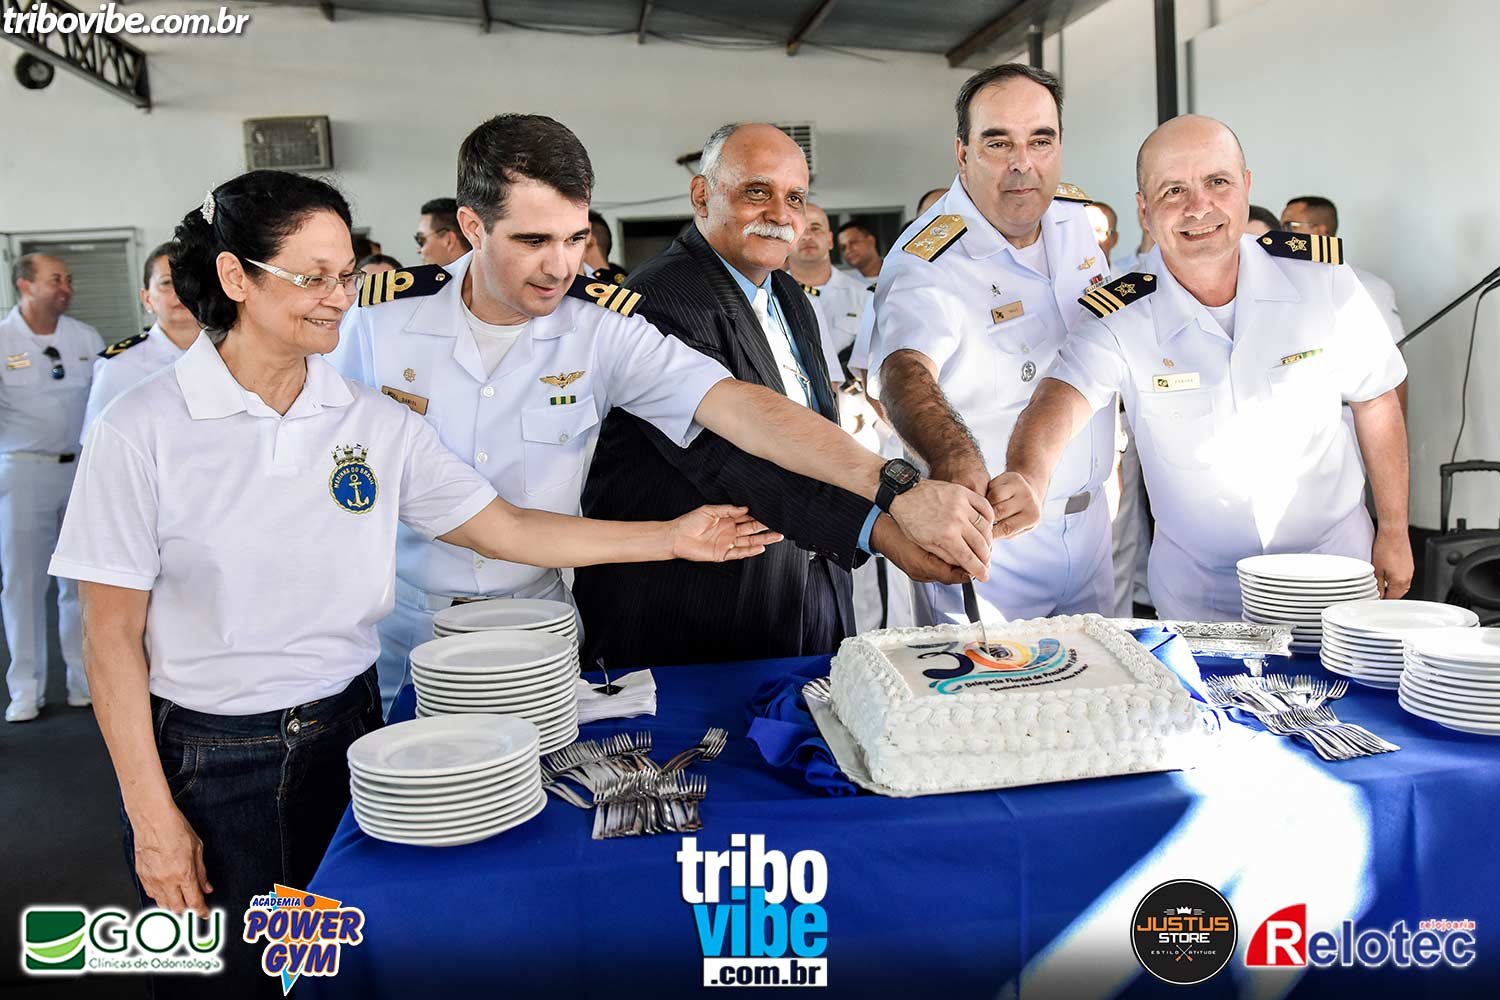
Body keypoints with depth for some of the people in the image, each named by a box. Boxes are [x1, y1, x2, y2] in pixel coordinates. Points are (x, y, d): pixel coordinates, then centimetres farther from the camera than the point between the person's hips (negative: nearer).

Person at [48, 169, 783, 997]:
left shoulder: (374, 422, -2)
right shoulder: (142, 431, -12)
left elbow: (506, 530, -1)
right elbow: (113, 637, -9)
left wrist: (672, 538, -7)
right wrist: (152, 817, -9)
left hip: (345, 733, 3)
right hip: (207, 759, -3)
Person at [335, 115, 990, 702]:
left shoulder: (603, 326, -13)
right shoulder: (380, 314, -10)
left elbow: (739, 408, -24)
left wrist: (893, 486, -36)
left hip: (536, 622, 0)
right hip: (404, 627, 1)